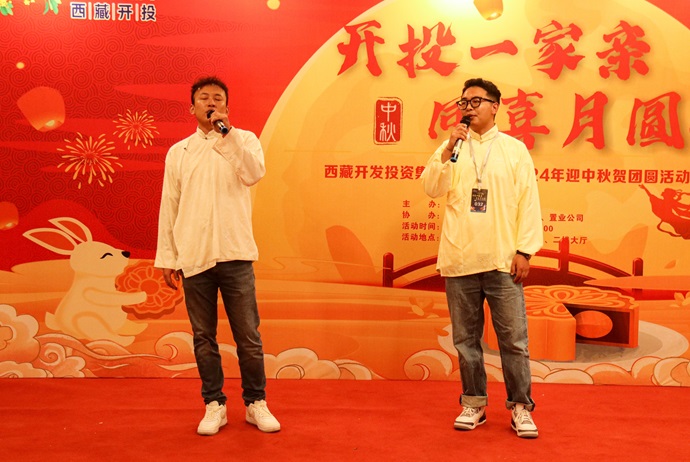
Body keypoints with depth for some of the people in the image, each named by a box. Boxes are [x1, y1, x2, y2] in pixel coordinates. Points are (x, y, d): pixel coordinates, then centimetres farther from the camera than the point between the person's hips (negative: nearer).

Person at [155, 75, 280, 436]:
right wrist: (166, 258, 5)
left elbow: (254, 174, -15)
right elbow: (169, 207, 9)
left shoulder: (244, 140, 6)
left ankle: (256, 403, 19)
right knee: (203, 337, 9)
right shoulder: (178, 152, 11)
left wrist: (227, 132, -15)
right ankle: (214, 405, 22)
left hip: (235, 254, -2)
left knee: (248, 335, 4)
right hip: (193, 257, 2)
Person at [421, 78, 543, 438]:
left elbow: (528, 203, 3)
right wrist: (448, 149, -12)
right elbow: (432, 189, -2)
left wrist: (524, 250, -4)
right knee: (466, 339, 9)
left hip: (502, 261, -2)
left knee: (513, 339, 2)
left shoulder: (515, 149, 7)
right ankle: (473, 404, 23)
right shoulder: (452, 148, 12)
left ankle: (521, 408, 15)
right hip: (459, 260, 2)